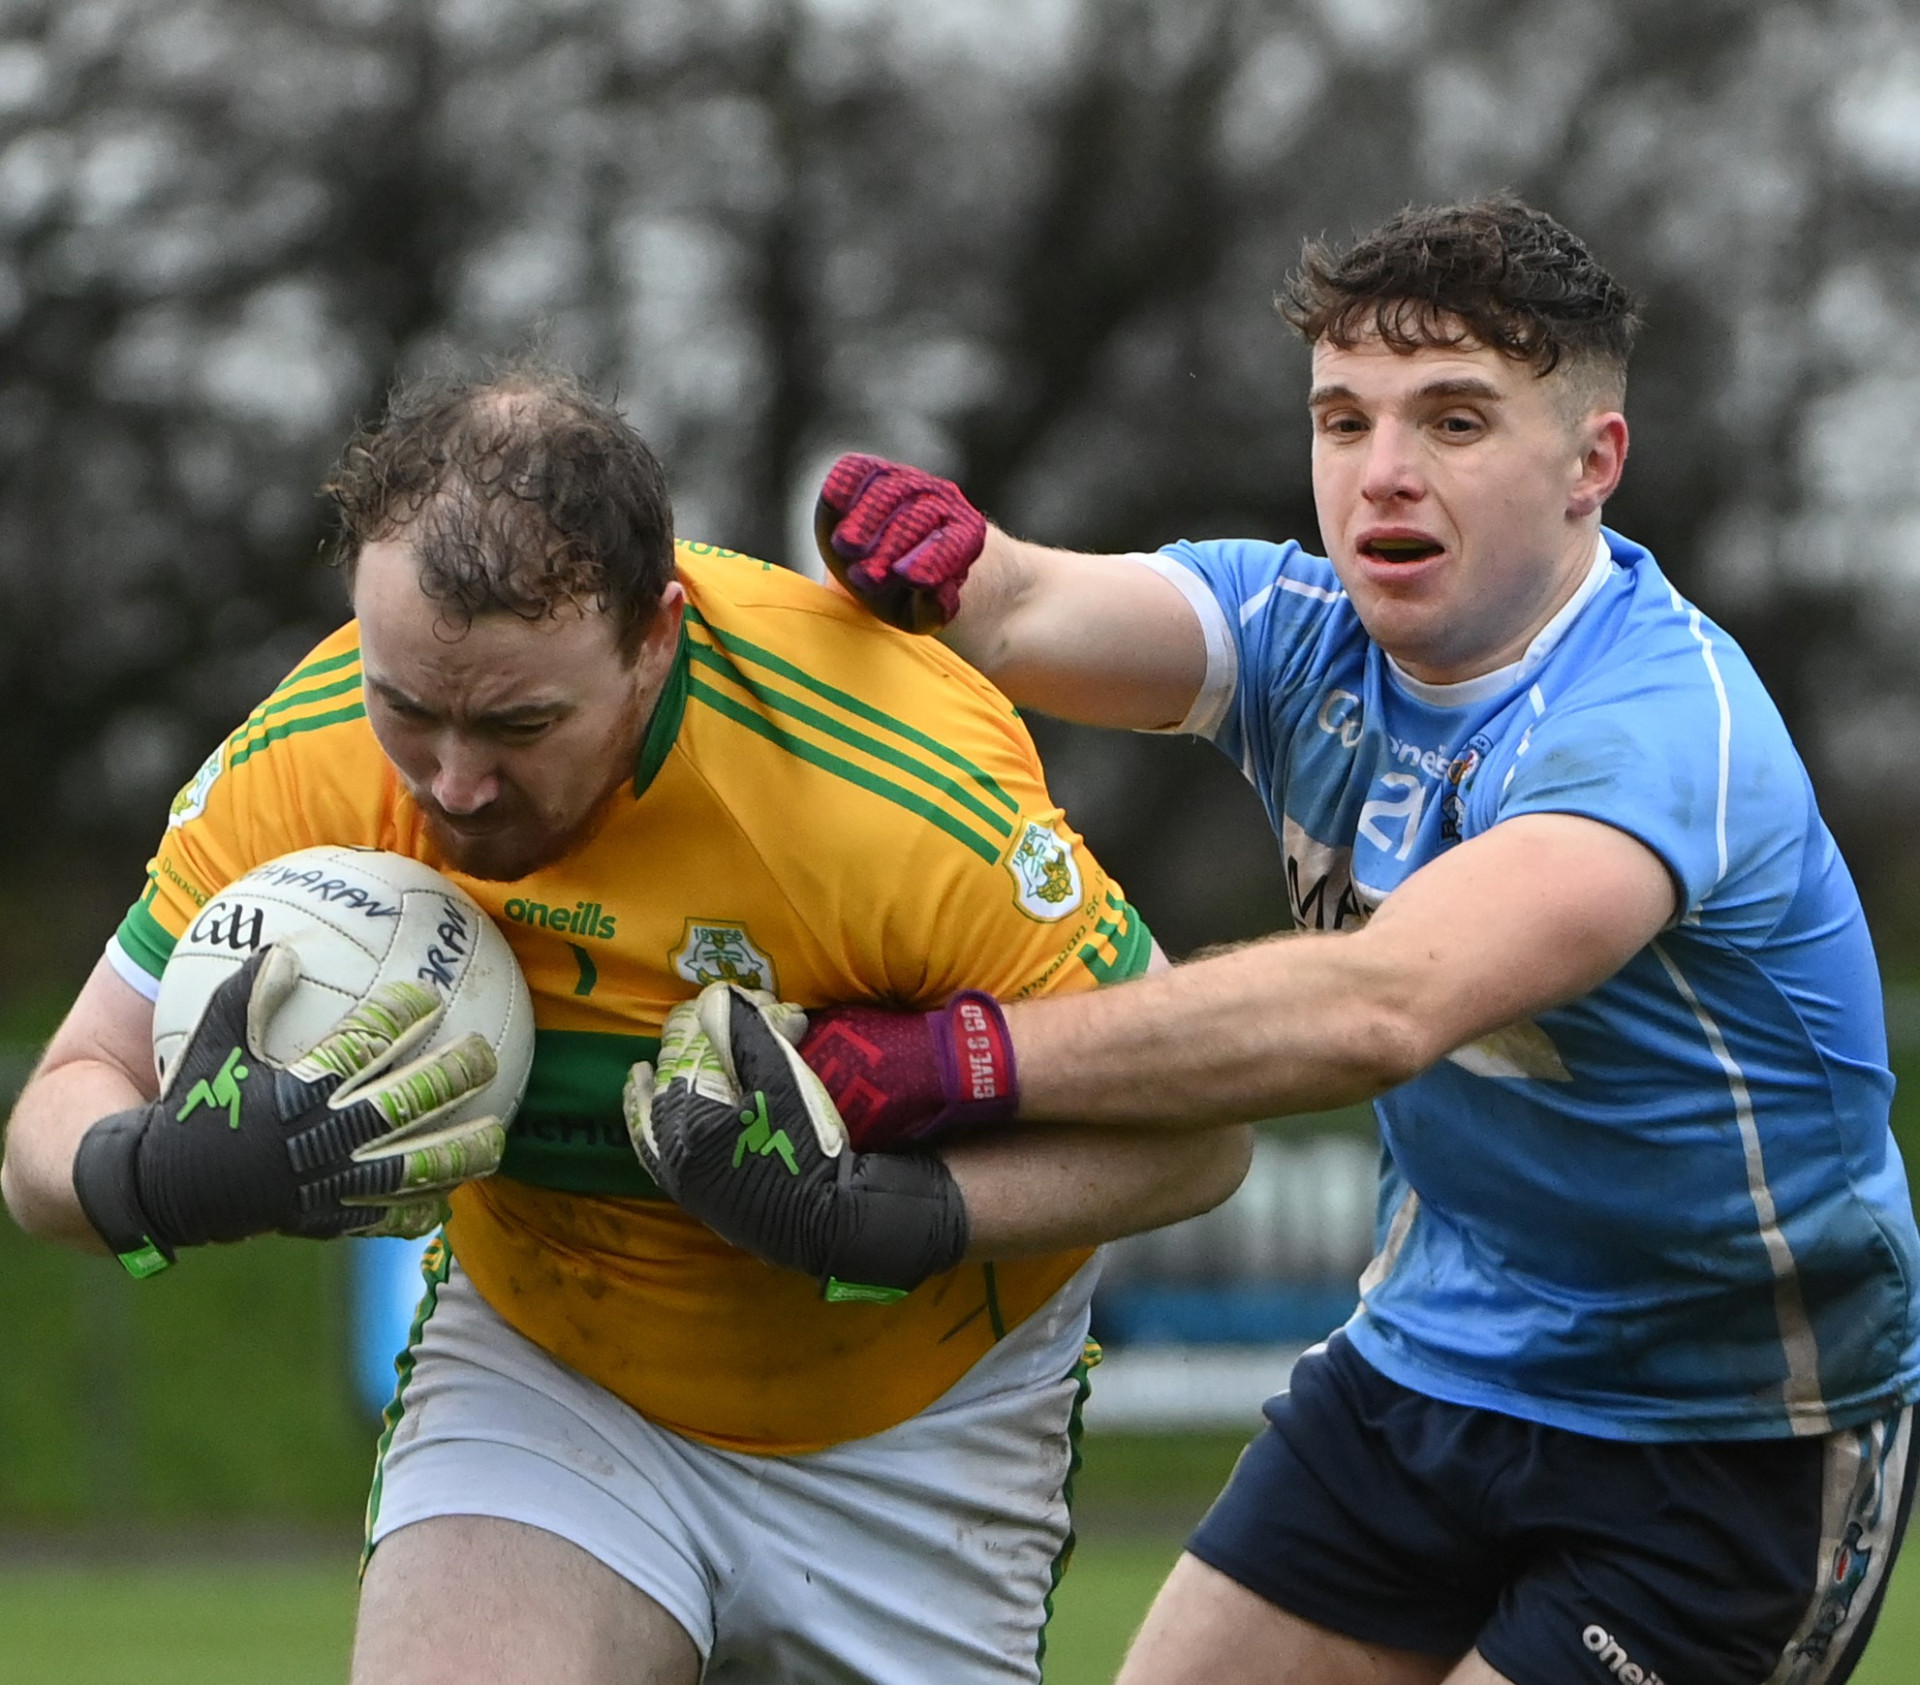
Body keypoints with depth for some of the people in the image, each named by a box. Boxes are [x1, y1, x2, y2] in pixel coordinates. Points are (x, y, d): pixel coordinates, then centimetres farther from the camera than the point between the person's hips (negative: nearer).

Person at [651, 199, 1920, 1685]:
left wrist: (925, 1066, -48)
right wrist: (930, 559, -47)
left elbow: (1380, 1004, -43)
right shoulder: (1307, 631, -3)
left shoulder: (1665, 720, -27)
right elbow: (1028, 615, -22)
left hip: (1730, 1444, -7)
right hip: (1422, 1372, 7)